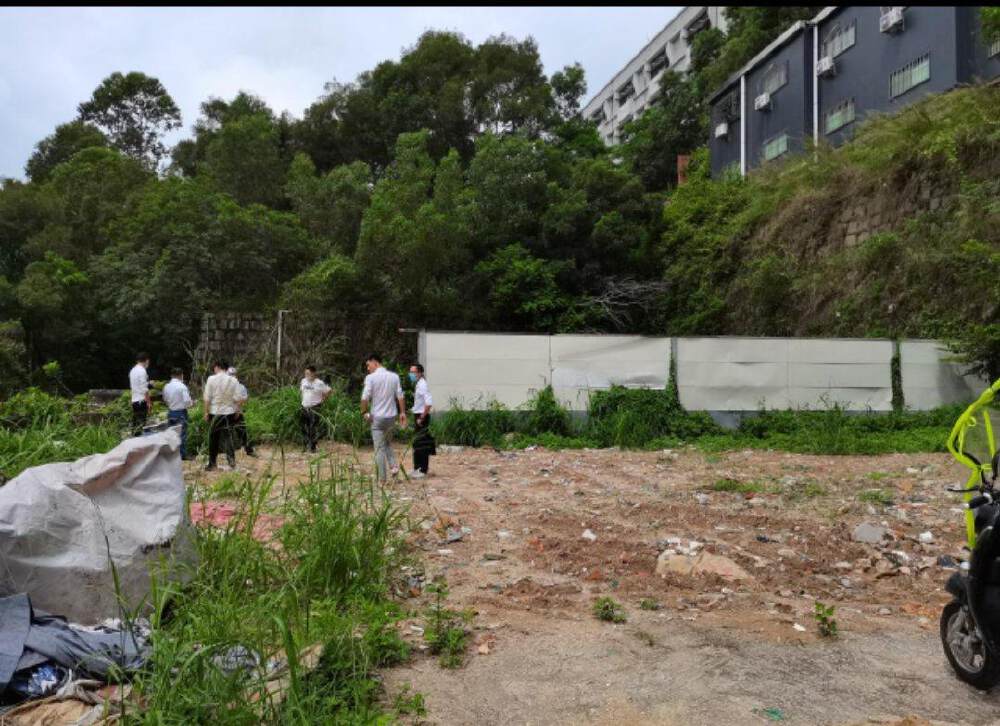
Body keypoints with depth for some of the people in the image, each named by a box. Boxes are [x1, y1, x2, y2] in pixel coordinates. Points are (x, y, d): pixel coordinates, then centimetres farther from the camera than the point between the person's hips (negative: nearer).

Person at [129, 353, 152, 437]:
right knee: (141, 423, -8)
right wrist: (149, 402, -13)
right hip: (141, 400, -9)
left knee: (135, 422, 12)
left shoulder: (133, 370, 14)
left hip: (134, 400, 9)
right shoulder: (142, 371, -13)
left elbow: (131, 386, 19)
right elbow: (144, 389, -16)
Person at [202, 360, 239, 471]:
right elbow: (236, 398, -3)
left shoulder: (211, 379, -7)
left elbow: (207, 398, -7)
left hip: (215, 412, -1)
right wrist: (237, 411, 10)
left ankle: (212, 464, 16)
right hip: (229, 412, 1)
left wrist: (206, 412, 2)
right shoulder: (233, 380, -3)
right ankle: (231, 458, -8)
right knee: (227, 436, 8)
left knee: (213, 438, 10)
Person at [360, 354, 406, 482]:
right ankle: (393, 465, 0)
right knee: (388, 443, 23)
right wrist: (402, 412, 8)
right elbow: (400, 396, 3)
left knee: (380, 448, 2)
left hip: (377, 417, -4)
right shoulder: (394, 376, 5)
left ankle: (382, 478, 4)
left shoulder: (370, 377, -9)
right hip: (391, 416, 4)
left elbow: (365, 397, -16)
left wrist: (364, 412, -3)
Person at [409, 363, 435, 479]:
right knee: (417, 443, 16)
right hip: (418, 416, 10)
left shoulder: (422, 385, -17)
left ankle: (423, 470, 2)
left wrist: (422, 418, -22)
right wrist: (418, 417, 15)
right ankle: (417, 468, 26)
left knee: (421, 444, -4)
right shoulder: (417, 384, 12)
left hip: (421, 417, -10)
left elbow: (429, 403, -26)